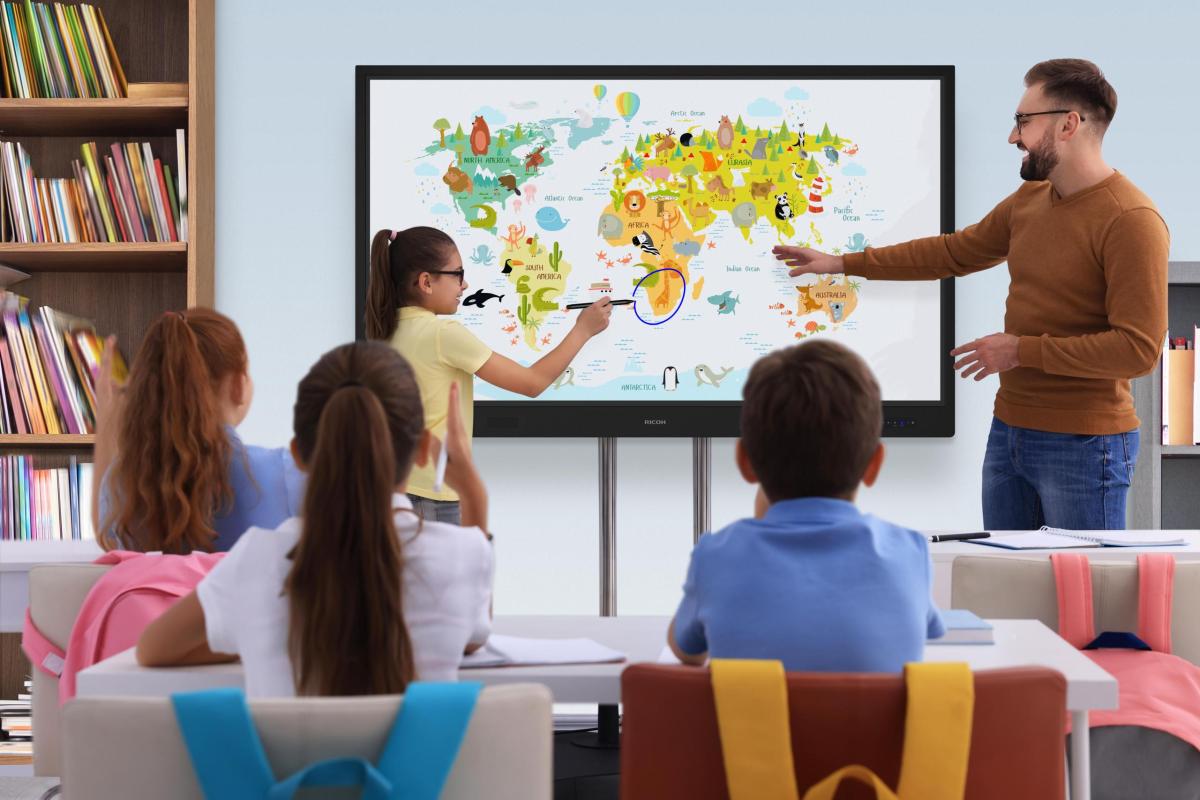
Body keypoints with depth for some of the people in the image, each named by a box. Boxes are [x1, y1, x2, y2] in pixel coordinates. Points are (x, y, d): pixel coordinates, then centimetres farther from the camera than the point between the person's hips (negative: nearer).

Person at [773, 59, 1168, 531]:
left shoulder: (1131, 221, -17)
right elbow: (953, 252, 22)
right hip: (1009, 432, 8)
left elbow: (1139, 348, -21)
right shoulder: (1028, 201, 10)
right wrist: (841, 263, 21)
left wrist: (1023, 350, -17)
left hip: (1083, 444, -8)